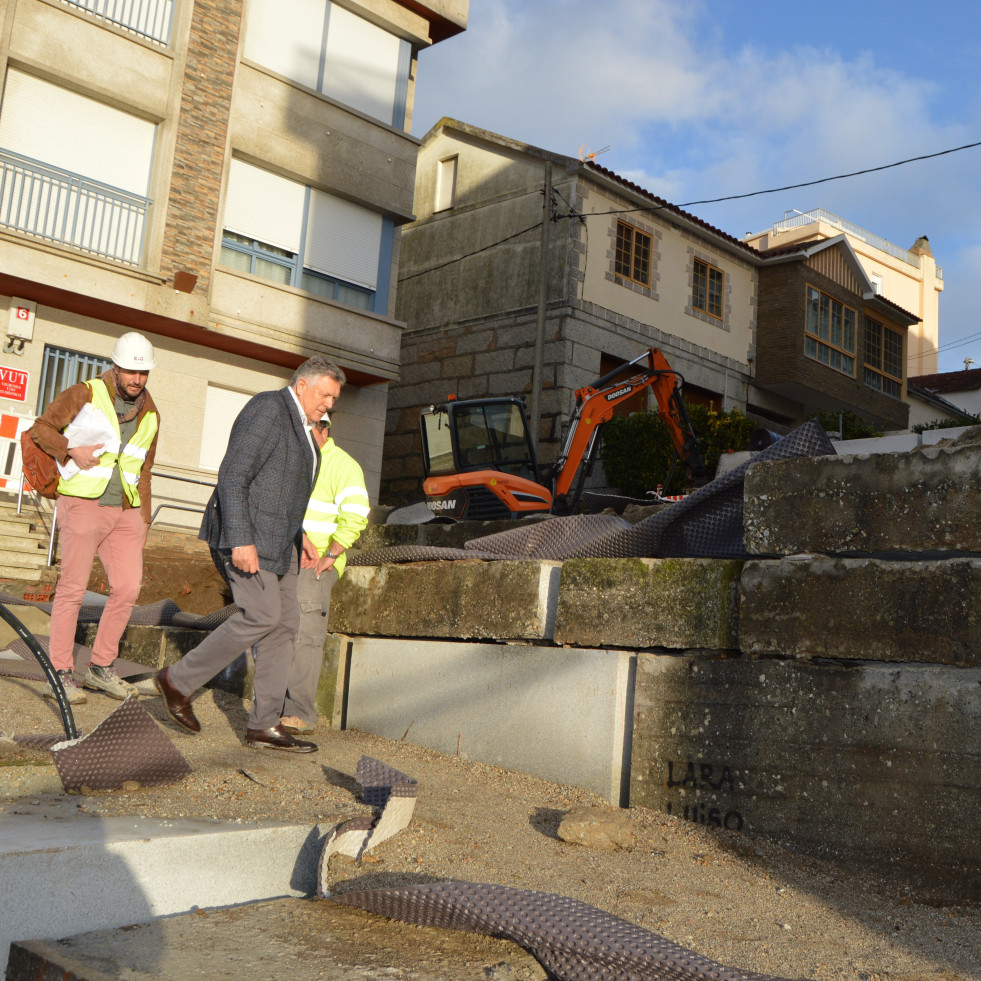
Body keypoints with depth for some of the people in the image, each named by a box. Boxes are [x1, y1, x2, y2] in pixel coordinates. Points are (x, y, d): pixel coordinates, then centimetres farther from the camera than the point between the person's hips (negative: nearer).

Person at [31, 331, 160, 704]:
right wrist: (72, 450, -14)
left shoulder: (150, 415, 12)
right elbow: (41, 428, 2)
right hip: (83, 505, -5)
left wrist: (143, 520, 15)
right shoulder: (84, 395, -2)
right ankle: (60, 675, 4)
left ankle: (101, 667, 13)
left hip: (125, 512, 5)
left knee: (128, 588, -2)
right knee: (73, 588, -4)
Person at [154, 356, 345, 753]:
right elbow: (233, 476, -19)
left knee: (284, 622, 3)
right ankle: (178, 680, 2)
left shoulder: (299, 424, 18)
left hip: (276, 539, 10)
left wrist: (299, 536, 19)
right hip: (247, 532, -10)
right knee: (261, 616, -14)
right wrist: (240, 541, -25)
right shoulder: (268, 409, -13)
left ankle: (263, 725, 6)